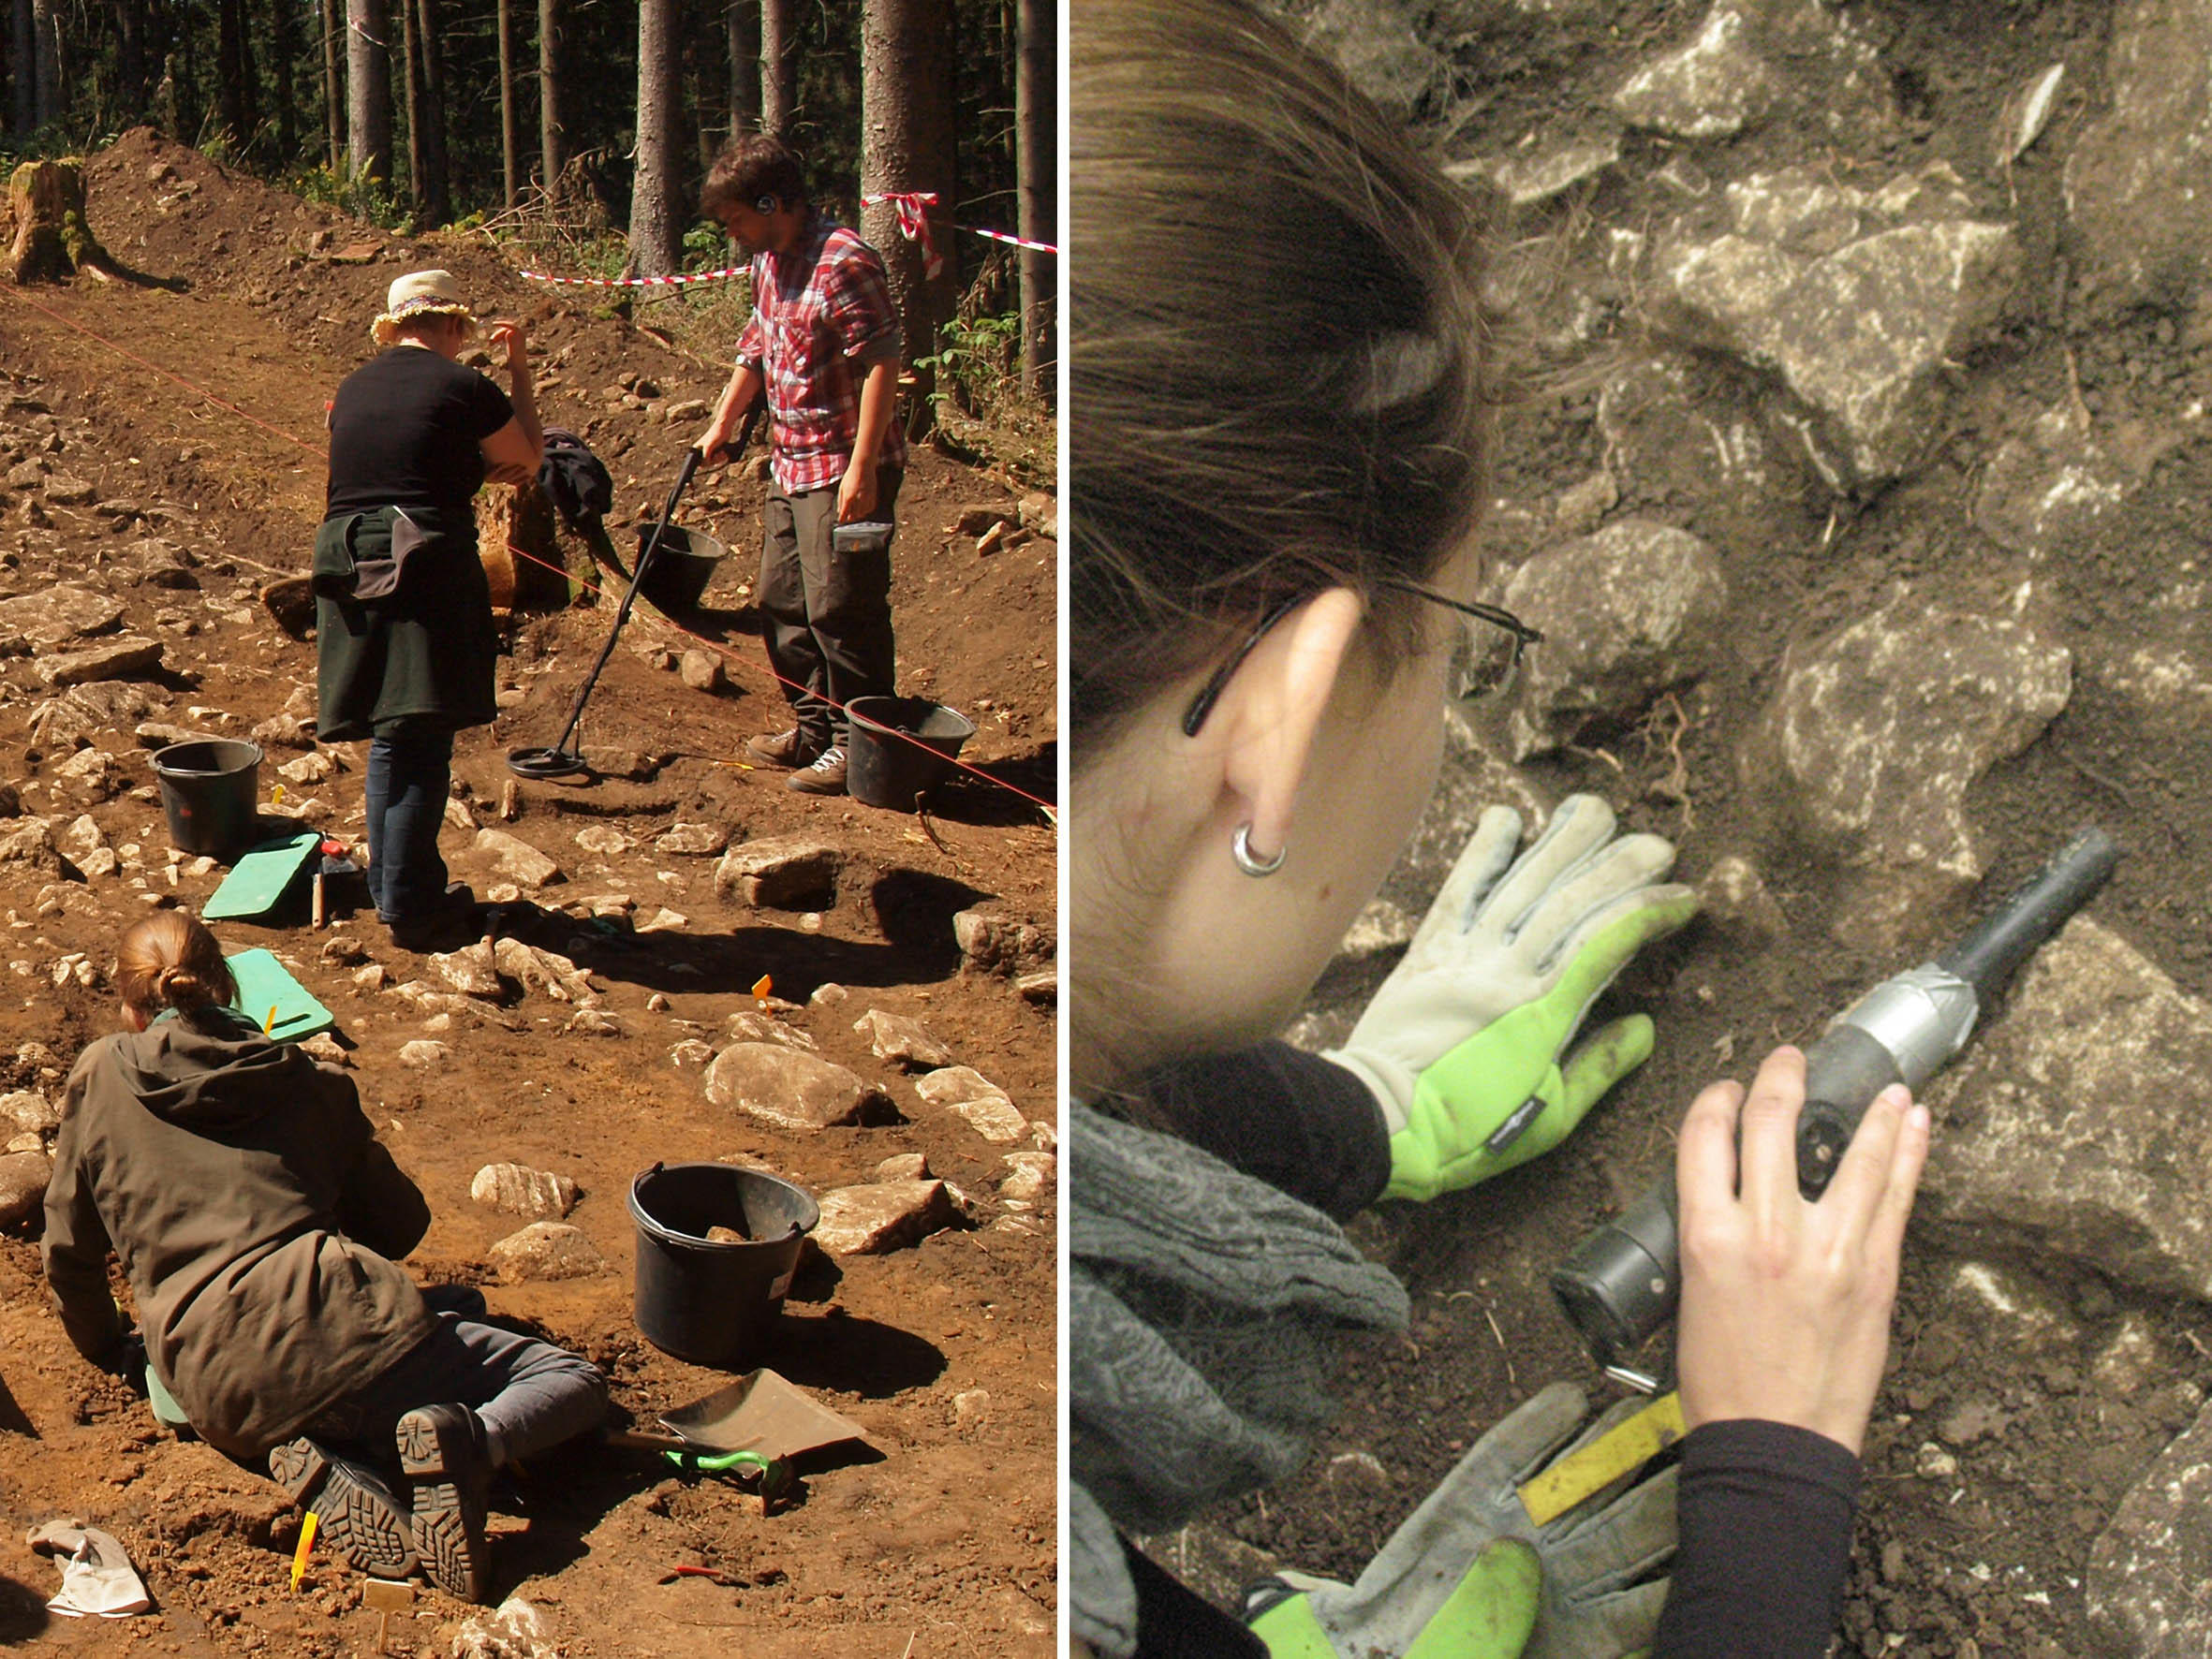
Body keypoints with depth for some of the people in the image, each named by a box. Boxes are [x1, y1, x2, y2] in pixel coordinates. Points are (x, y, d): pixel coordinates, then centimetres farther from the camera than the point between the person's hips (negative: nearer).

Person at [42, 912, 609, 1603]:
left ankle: (328, 1467, -6)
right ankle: (464, 1443, -20)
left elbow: (69, 1251, 18)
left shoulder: (98, 1076, 15)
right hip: (339, 1327, -1)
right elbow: (403, 1221, 23)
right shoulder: (311, 1082, 17)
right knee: (574, 1383, 12)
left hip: (221, 1398, 2)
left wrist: (112, 1350, 36)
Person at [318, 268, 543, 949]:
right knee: (423, 743, -2)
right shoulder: (463, 387, -4)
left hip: (347, 563, 6)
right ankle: (409, 906, 0)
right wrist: (519, 372, 19)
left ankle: (391, 887, 23)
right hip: (427, 568, -6)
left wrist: (474, 469, 26)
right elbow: (529, 460, 10)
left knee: (388, 737, 16)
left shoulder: (354, 390, 14)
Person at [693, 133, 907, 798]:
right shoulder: (769, 263, 10)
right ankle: (814, 727, 28)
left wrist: (861, 469, -25)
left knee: (840, 609, -5)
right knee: (783, 603, 15)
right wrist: (722, 424, 26)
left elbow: (882, 365, -22)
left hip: (845, 472, -10)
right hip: (791, 464, 10)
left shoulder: (842, 262, -19)